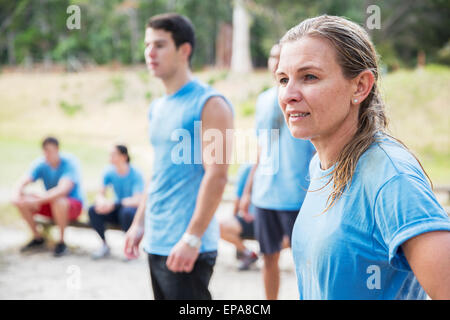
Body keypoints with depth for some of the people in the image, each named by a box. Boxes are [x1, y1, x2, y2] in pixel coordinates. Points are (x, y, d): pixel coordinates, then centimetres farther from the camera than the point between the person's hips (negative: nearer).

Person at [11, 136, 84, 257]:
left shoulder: (70, 162, -21)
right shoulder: (41, 164, -6)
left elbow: (63, 190, -34)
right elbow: (23, 182, -14)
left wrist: (39, 199, -42)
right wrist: (17, 194, -37)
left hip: (73, 204, -5)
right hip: (50, 203, 6)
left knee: (58, 201, -40)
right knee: (22, 201, -16)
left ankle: (61, 241, -19)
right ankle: (37, 239, 2)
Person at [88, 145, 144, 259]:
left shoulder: (135, 174, -17)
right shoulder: (109, 172, -3)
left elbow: (137, 200, -26)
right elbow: (100, 194, -4)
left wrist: (114, 203, -37)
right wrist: (101, 202, -30)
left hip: (132, 208, -5)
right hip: (117, 209, 5)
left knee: (126, 212, -39)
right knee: (93, 210, -20)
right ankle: (105, 245, -6)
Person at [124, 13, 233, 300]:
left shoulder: (209, 104, -11)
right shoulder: (157, 108, 13)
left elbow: (216, 176, -18)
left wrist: (192, 238, -21)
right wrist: (139, 224, 17)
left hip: (186, 247, -8)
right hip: (157, 244, 8)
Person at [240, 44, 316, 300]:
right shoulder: (264, 99, 12)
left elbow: (321, 152, -7)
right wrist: (248, 190, 18)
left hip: (297, 197, -6)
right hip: (264, 195, 6)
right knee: (270, 257, 12)